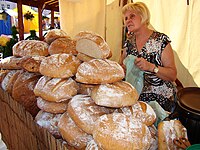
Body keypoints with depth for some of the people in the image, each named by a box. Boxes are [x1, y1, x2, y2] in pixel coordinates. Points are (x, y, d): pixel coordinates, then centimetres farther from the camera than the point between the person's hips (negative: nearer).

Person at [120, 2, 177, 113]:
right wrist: (124, 67, -12)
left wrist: (151, 67, -30)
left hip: (161, 100, -4)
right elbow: (121, 65, 10)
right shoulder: (129, 42, 1)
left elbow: (173, 75, -14)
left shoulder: (161, 40, -13)